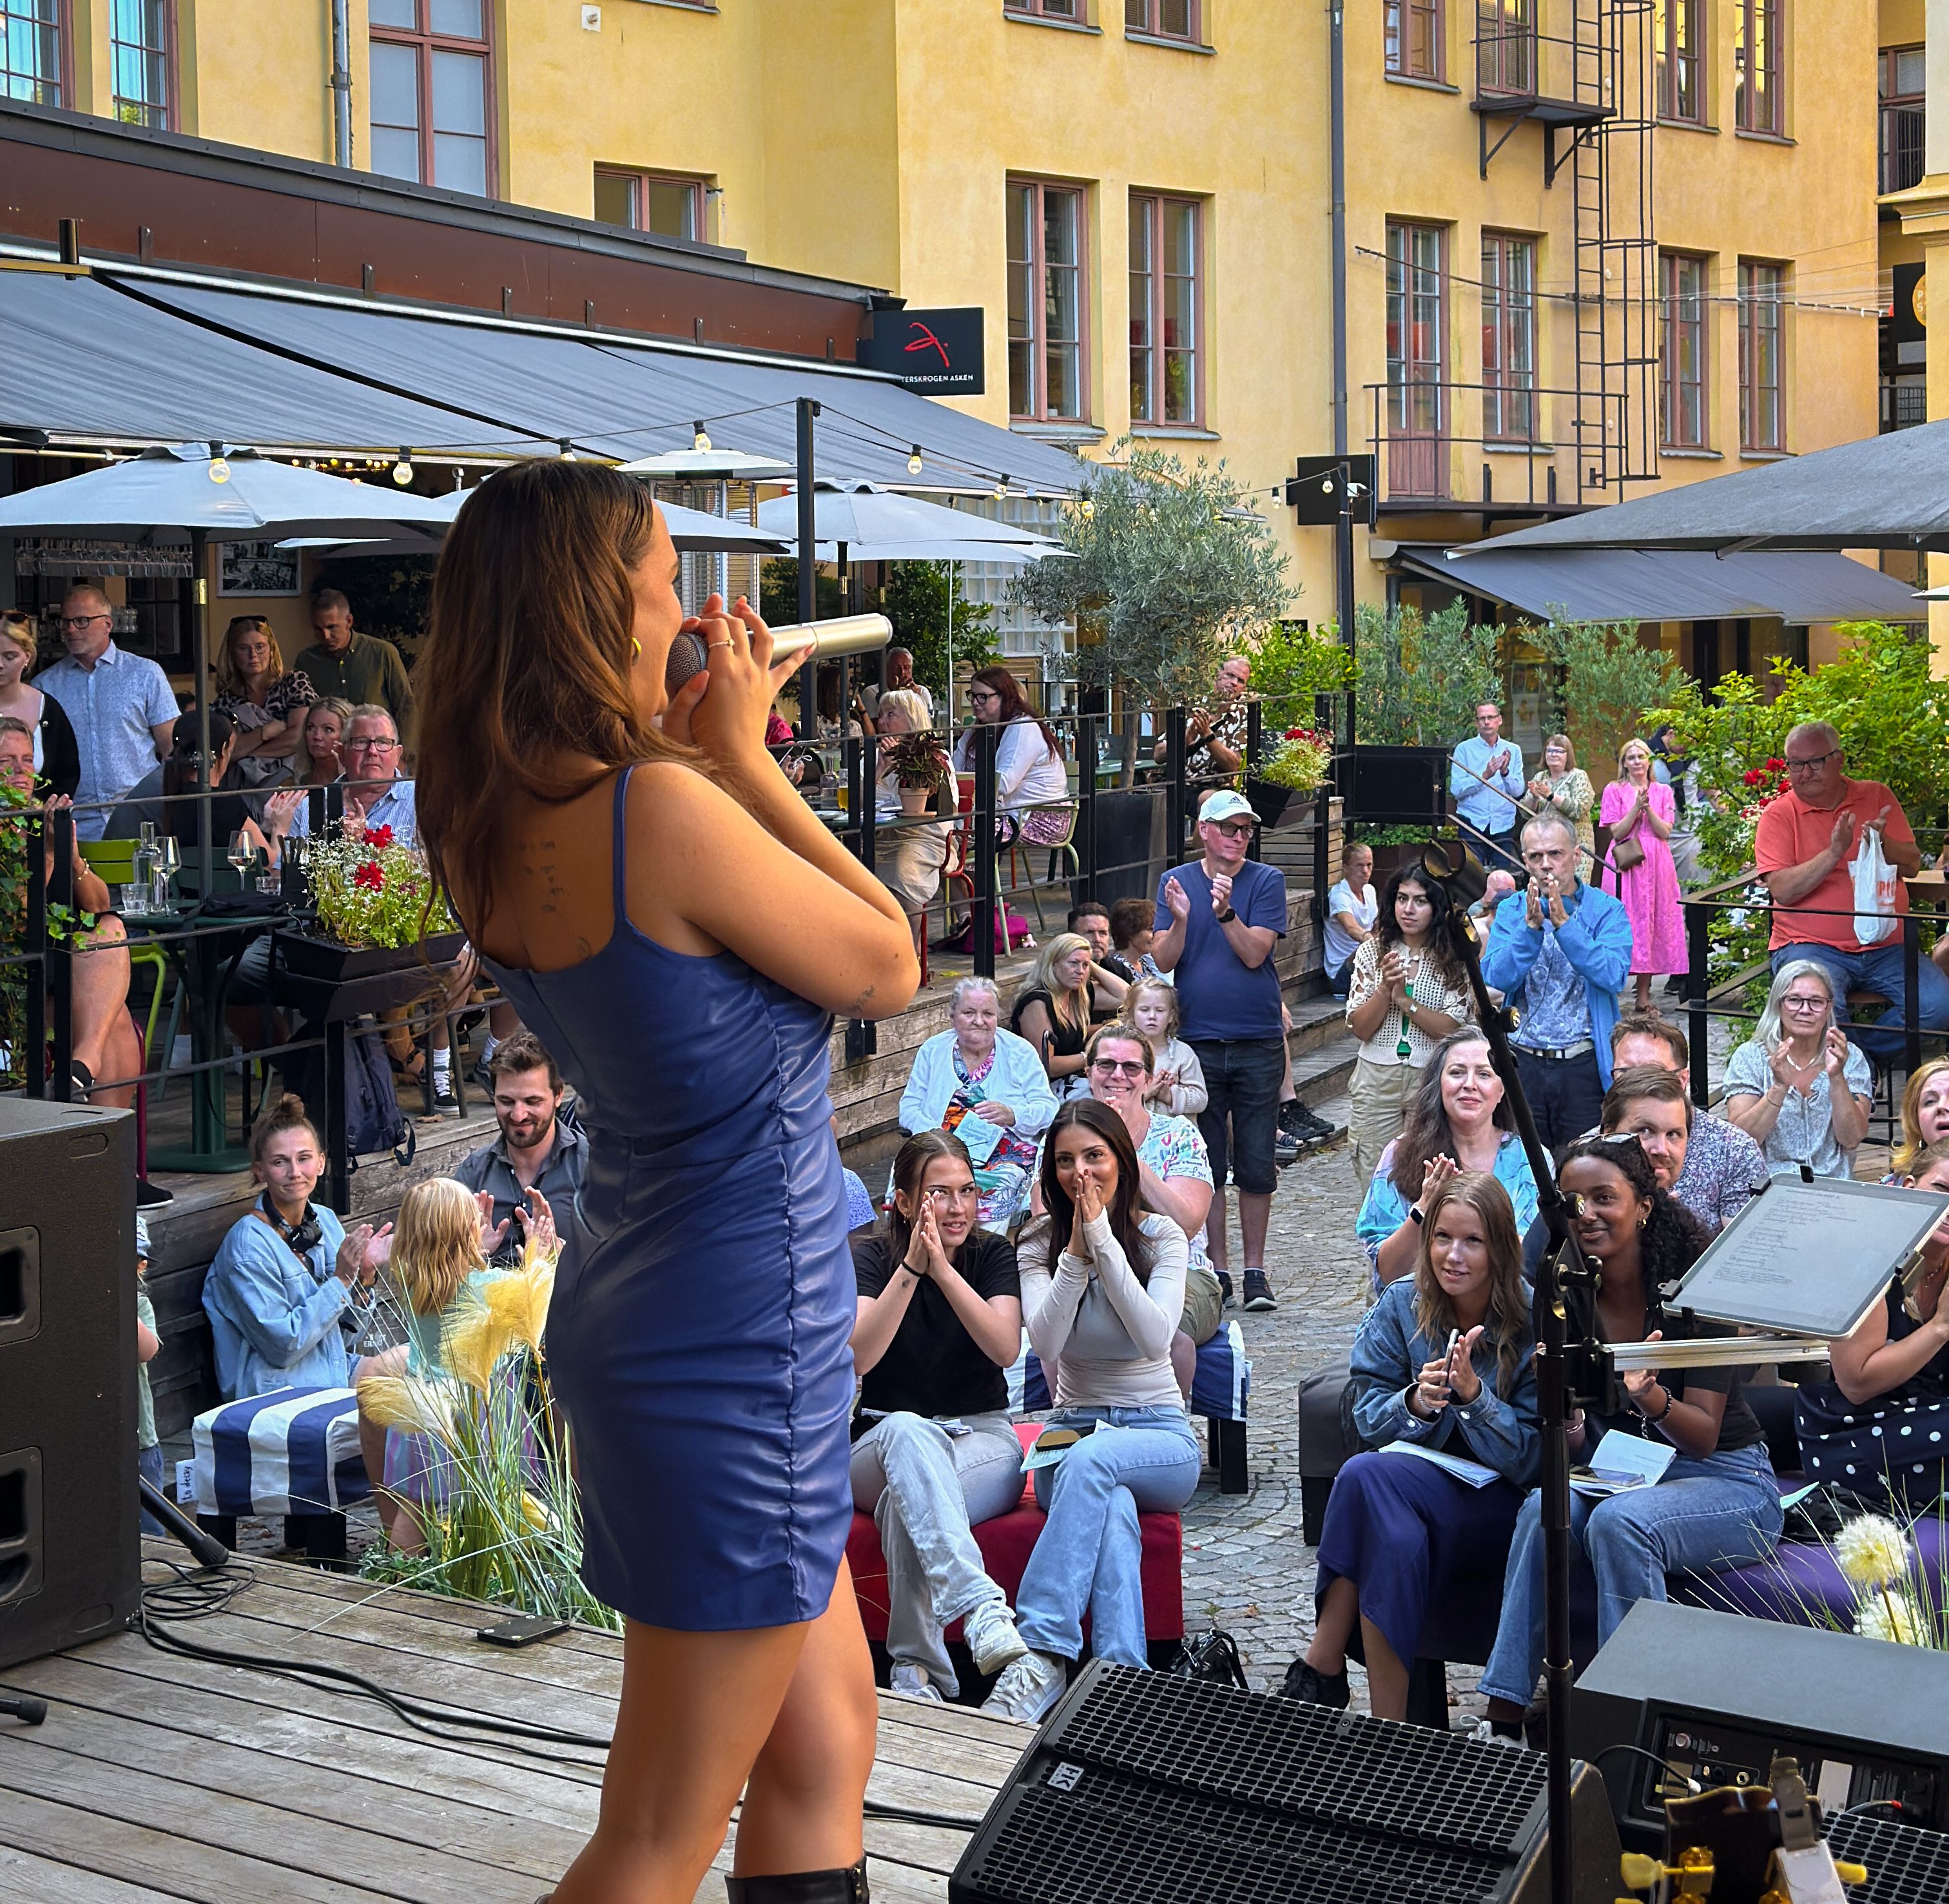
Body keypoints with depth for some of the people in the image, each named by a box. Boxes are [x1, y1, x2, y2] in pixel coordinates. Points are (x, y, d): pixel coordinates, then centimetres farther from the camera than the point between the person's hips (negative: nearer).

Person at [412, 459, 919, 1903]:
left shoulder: (496, 830, 0)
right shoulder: (665, 810, -24)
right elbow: (889, 969, -11)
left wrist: (682, 750, 5)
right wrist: (742, 757, -6)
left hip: (633, 1300, 9)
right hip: (738, 1337, -9)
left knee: (825, 1741, 21)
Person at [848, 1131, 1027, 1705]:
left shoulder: (992, 1253, 3)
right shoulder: (870, 1256, 0)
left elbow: (1006, 1349, -15)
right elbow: (859, 1355, -18)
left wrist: (944, 1271, -24)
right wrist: (910, 1269, -25)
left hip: (982, 1439, 0)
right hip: (884, 1446, 0)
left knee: (904, 1502, -36)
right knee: (907, 1430, -40)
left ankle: (916, 1670, -35)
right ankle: (980, 1604, -57)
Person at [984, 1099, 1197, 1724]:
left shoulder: (1160, 1237, 1)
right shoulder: (1039, 1244, 5)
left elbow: (1154, 1338, -17)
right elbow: (1046, 1343, -12)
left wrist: (1104, 1240, -19)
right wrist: (1077, 1250, -17)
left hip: (1159, 1433, -1)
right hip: (1071, 1431, 1)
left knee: (1090, 1460, -39)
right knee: (1112, 1508, -38)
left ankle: (1040, 1654, -48)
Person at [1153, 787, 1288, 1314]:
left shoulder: (1267, 881, 1)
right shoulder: (1176, 882, 6)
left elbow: (1254, 953, -10)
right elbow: (1163, 962, 0)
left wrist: (1226, 911, -25)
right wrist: (1180, 919, -18)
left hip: (1258, 1041, -1)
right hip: (1197, 1040, 1)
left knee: (1256, 1163, 2)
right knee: (1206, 1163, 5)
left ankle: (1255, 1270, 12)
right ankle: (1217, 1269, 15)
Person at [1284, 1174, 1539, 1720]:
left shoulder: (1532, 1325, -8)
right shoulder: (1402, 1305, 2)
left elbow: (1530, 1461, -10)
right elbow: (1368, 1418, 1)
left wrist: (1474, 1395, -26)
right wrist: (1416, 1404, -21)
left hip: (1501, 1509, -3)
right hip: (1419, 1483, 3)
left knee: (1368, 1476, -31)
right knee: (1397, 1538, -35)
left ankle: (1321, 1669, -24)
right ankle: (1388, 1728, -27)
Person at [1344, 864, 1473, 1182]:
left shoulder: (1455, 961, -1)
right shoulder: (1372, 951, 5)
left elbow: (1453, 1030, -10)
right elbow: (1359, 1028, -1)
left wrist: (1405, 999, -17)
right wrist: (1385, 988, -15)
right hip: (1376, 1081, 2)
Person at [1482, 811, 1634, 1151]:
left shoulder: (1606, 911, 0)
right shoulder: (1511, 911, 6)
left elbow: (1613, 975, -17)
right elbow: (1496, 978, -8)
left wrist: (1563, 923, -20)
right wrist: (1531, 926, -18)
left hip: (1584, 1064, -2)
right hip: (1523, 1063, 2)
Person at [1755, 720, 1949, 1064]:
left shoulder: (1877, 797, 10)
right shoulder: (1779, 814, 2)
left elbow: (1912, 866, 5)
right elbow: (1783, 891, -10)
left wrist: (1882, 843, -15)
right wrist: (1834, 853, -21)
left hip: (1885, 947, 3)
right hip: (1810, 945, -3)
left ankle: (1862, 1055, 1)